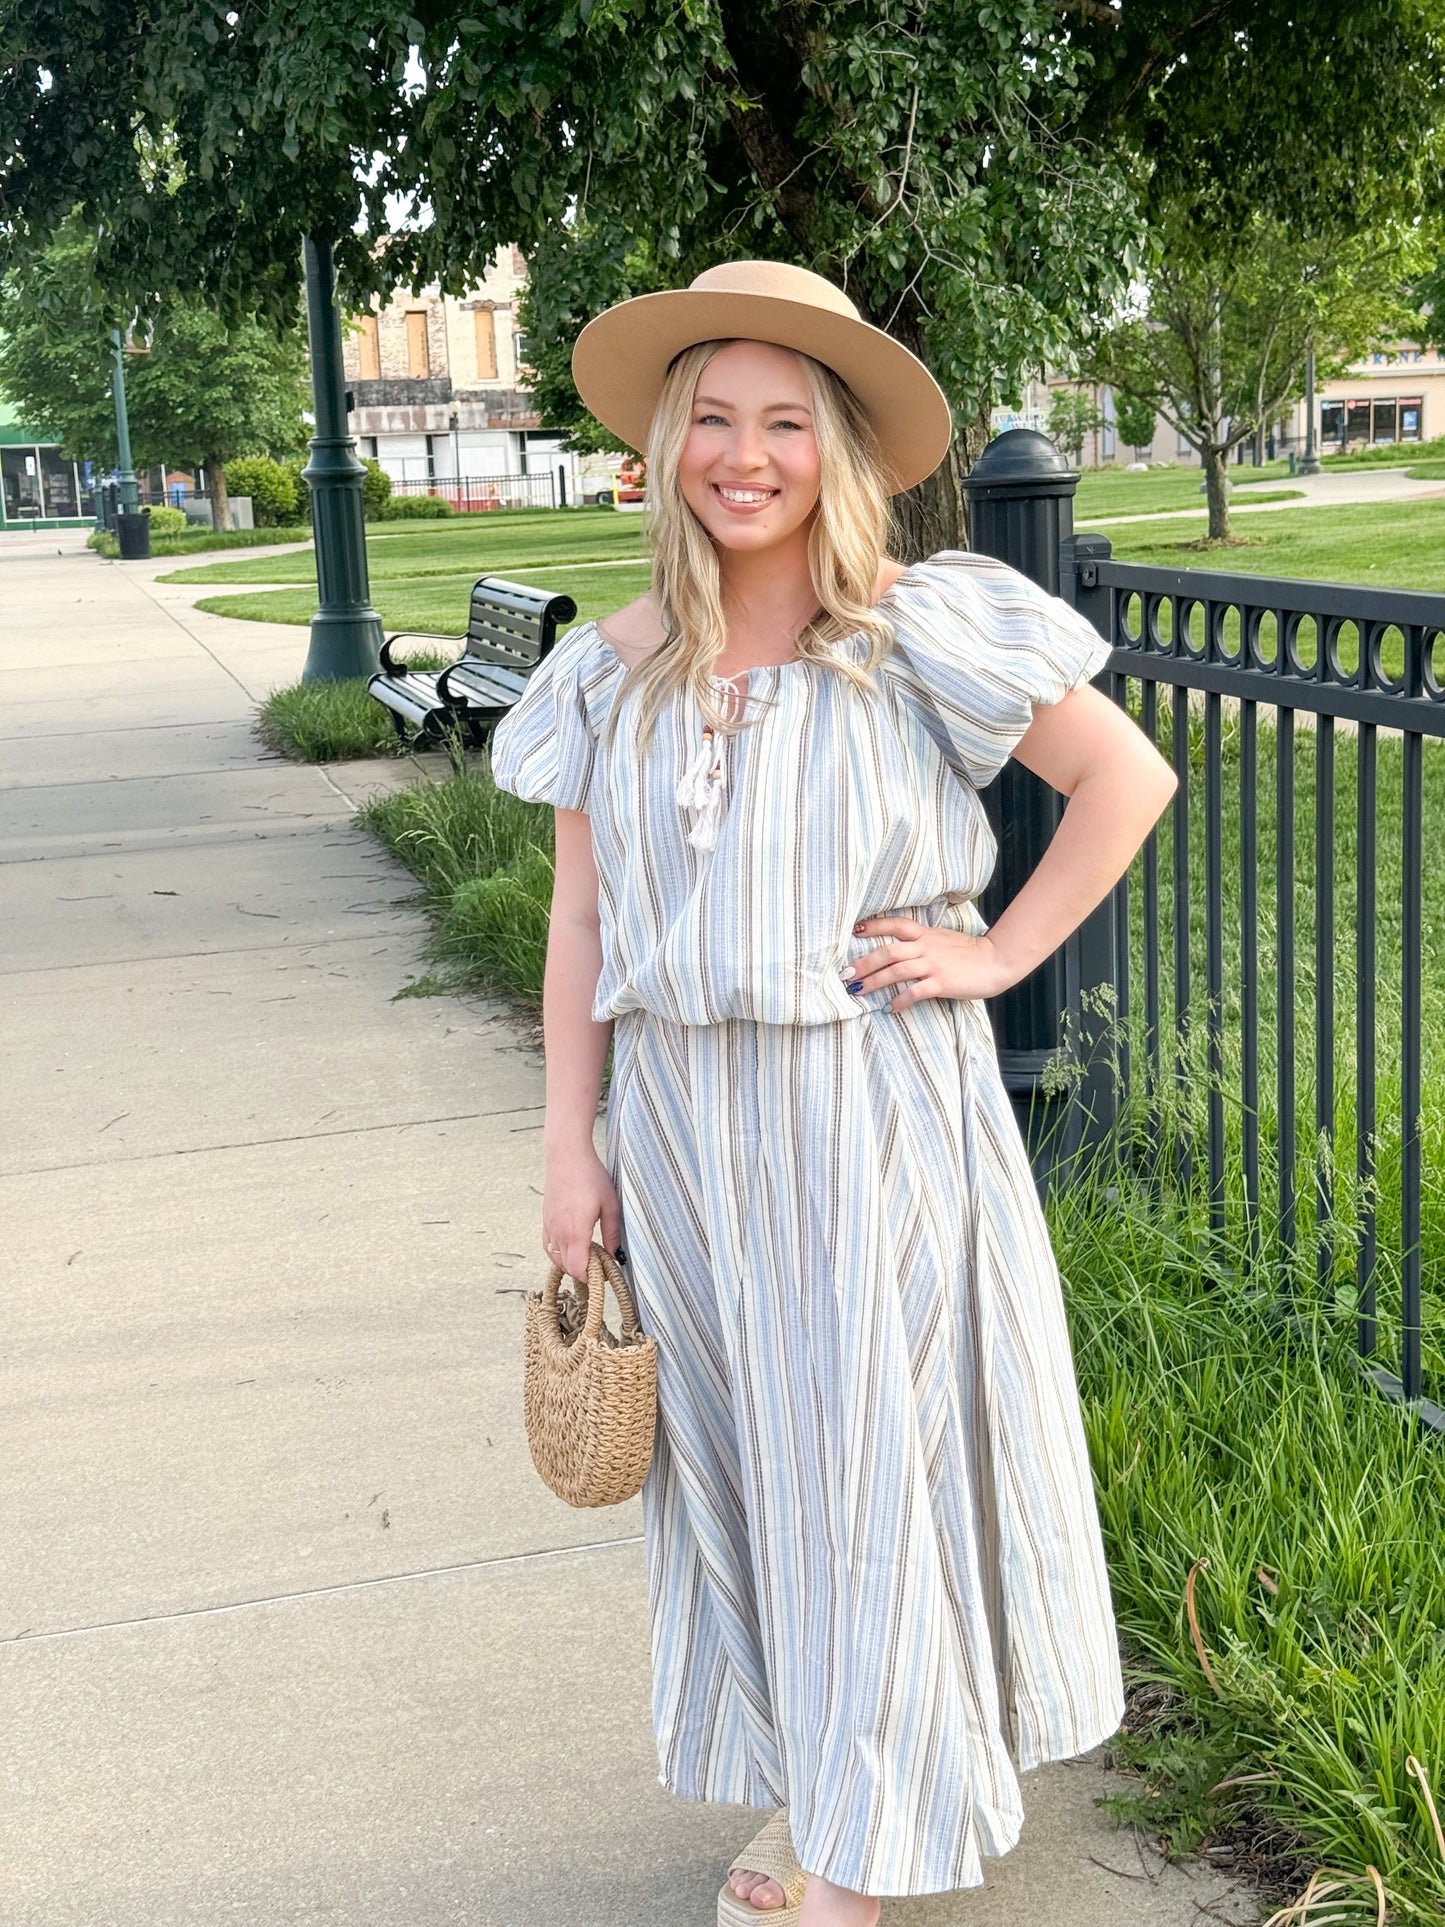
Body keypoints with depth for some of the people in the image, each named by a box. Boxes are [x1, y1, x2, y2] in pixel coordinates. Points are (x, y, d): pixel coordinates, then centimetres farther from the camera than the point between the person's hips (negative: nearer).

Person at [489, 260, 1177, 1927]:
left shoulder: (917, 631, -10)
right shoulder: (613, 673, 2)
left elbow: (1127, 777, -6)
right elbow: (583, 917, 6)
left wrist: (1001, 953, -10)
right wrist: (570, 1147, 4)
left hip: (871, 1115, -4)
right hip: (683, 1117, 4)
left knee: (869, 1451, 5)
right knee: (729, 1455, 13)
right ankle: (800, 1783, 32)